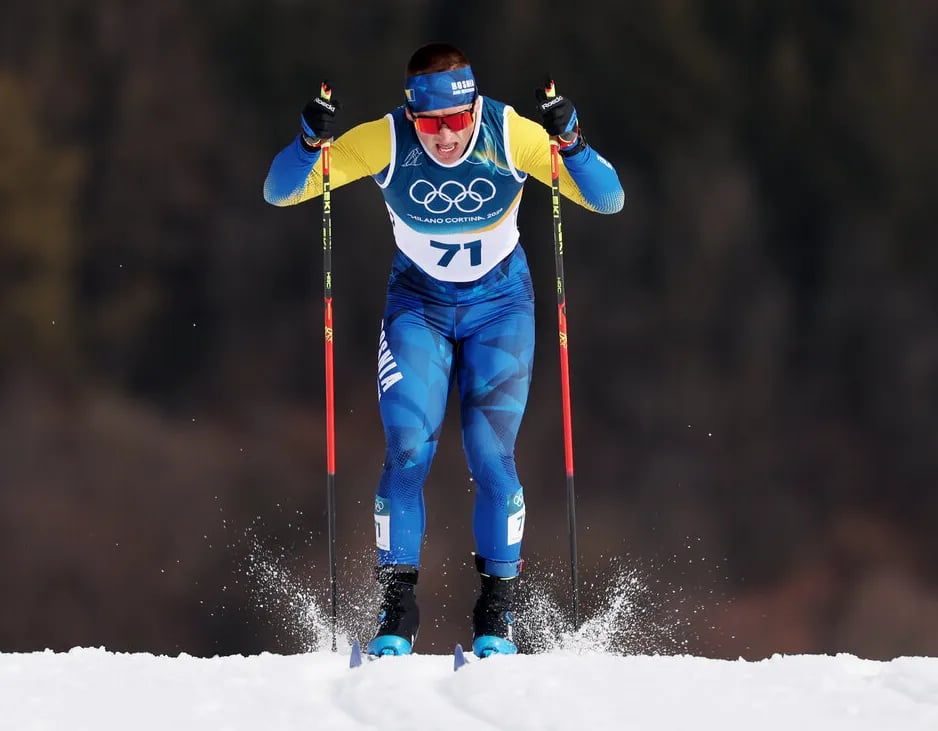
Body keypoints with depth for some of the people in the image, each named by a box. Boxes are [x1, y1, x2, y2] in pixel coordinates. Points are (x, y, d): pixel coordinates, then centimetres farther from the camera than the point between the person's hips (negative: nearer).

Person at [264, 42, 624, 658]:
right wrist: (311, 141, -38)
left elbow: (608, 200, -22)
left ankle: (498, 615, 5)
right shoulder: (384, 142, -23)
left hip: (500, 305, 0)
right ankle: (397, 609, -4)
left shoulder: (511, 135, -23)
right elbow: (279, 192, -18)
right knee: (407, 450, -14)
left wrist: (570, 142, -40)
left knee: (491, 456, -9)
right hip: (418, 304, 0)